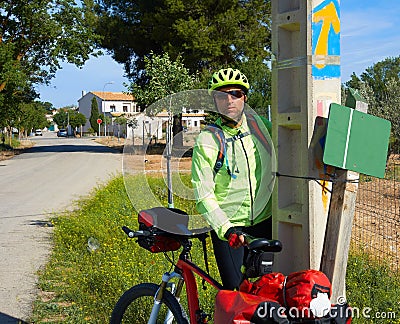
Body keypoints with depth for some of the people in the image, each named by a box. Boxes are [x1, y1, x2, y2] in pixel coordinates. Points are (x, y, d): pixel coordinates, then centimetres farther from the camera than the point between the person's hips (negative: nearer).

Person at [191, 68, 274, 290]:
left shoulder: (259, 124, 2)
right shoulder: (206, 141, -8)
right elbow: (204, 195, -12)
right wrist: (225, 229, -25)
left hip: (265, 222, 3)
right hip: (228, 228, -3)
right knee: (235, 291, -3)